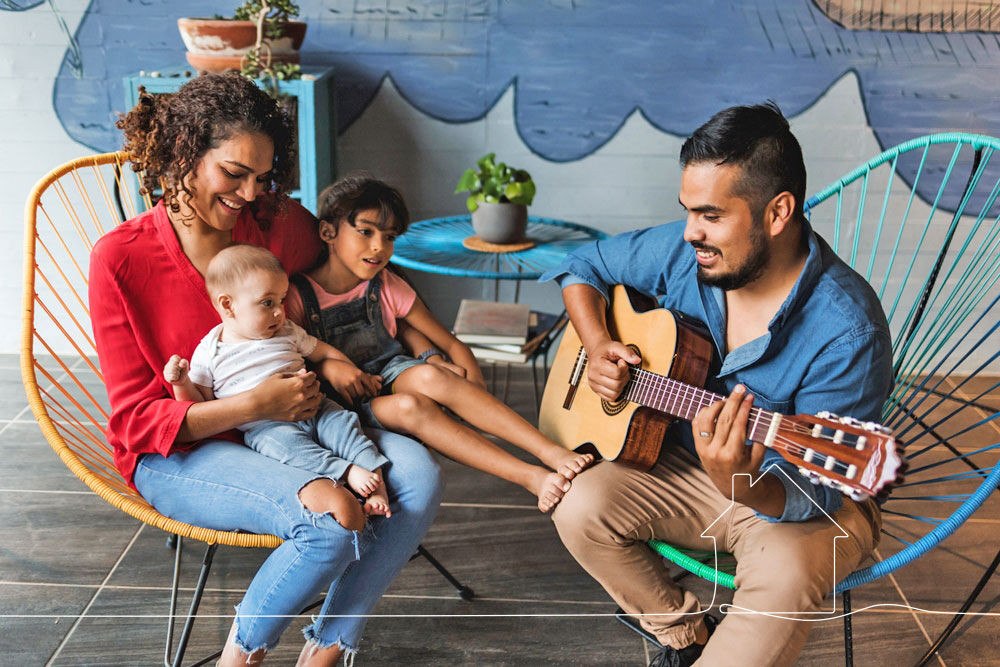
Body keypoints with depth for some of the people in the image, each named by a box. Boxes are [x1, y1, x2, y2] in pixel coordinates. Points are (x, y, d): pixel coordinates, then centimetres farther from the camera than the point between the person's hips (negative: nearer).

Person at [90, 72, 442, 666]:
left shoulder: (282, 224, -2)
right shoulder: (121, 258, -11)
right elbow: (137, 418, -11)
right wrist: (252, 405, -24)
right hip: (177, 453, -4)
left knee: (419, 475, -19)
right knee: (332, 520, -30)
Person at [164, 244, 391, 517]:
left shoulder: (288, 334, 15)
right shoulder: (209, 353, 6)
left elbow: (326, 352, 26)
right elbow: (199, 403, 10)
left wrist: (354, 377, 17)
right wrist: (181, 383, -8)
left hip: (314, 409, 4)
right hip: (264, 427, -4)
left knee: (343, 423, -22)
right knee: (287, 443, -35)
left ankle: (378, 482, -29)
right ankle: (348, 473, -41)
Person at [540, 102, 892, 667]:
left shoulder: (846, 331, -28)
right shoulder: (682, 253, -11)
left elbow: (813, 497, -27)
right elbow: (584, 266, 7)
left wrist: (740, 484, -48)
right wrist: (597, 345, -11)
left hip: (805, 504, -5)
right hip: (686, 467, 6)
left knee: (785, 574, -36)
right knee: (581, 507, -18)